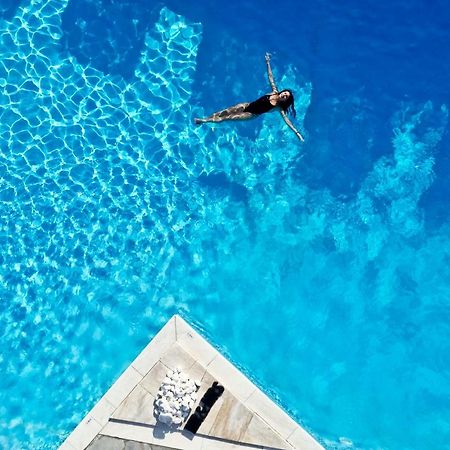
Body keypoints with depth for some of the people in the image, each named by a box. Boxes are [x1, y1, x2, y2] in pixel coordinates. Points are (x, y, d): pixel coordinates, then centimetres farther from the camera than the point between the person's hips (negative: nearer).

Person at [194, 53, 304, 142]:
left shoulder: (279, 107, -13)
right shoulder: (274, 92, -2)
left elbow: (286, 119, -21)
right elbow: (270, 77, 0)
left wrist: (296, 132, -33)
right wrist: (268, 62, -4)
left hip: (252, 114, -4)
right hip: (248, 105, 4)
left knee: (229, 117, -12)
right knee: (227, 111, -7)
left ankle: (205, 121, -8)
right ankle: (205, 118, -1)